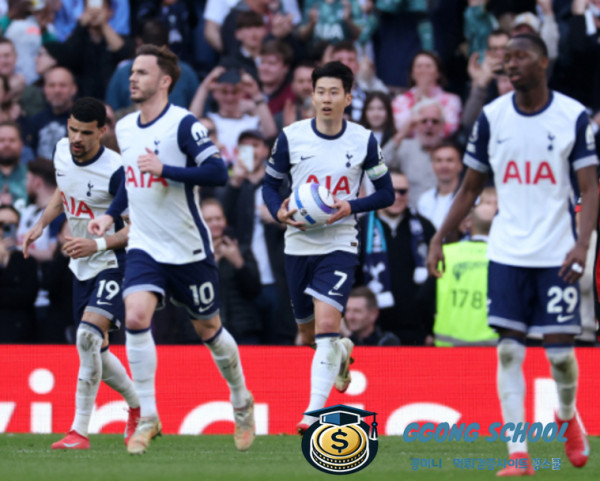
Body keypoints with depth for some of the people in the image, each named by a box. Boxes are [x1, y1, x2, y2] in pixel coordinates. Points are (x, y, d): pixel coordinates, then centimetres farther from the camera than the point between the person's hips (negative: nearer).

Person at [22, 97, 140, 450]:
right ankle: (139, 408, 37)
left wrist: (98, 244, -26)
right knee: (95, 351, 13)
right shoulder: (62, 151, 0)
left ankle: (80, 431, -23)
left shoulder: (115, 171, -22)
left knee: (88, 336, -25)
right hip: (82, 267, 8)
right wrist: (42, 225, 10)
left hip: (113, 264, -8)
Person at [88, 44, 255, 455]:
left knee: (208, 329, 9)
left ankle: (242, 402, 35)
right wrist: (111, 215, 11)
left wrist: (164, 169, -29)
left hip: (189, 249, -4)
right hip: (144, 247, 4)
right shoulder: (125, 128, 7)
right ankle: (147, 418, -12)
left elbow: (218, 173, -23)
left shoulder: (183, 124, -14)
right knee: (136, 317, -18)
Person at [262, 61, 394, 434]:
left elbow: (386, 193, 4)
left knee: (327, 324, -21)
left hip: (340, 245, -3)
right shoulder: (291, 137, -2)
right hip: (299, 245, 3)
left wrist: (352, 207, -14)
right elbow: (271, 184, 7)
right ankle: (342, 352, 50)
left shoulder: (364, 141, -3)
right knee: (309, 335, 14)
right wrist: (279, 211, -14)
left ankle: (316, 410, -21)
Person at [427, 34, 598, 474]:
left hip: (557, 253, -2)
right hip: (507, 252, 2)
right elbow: (470, 189, 12)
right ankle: (519, 454, -4)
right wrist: (439, 239, 6)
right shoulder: (492, 117, 4)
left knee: (559, 349, -2)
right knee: (509, 349, -6)